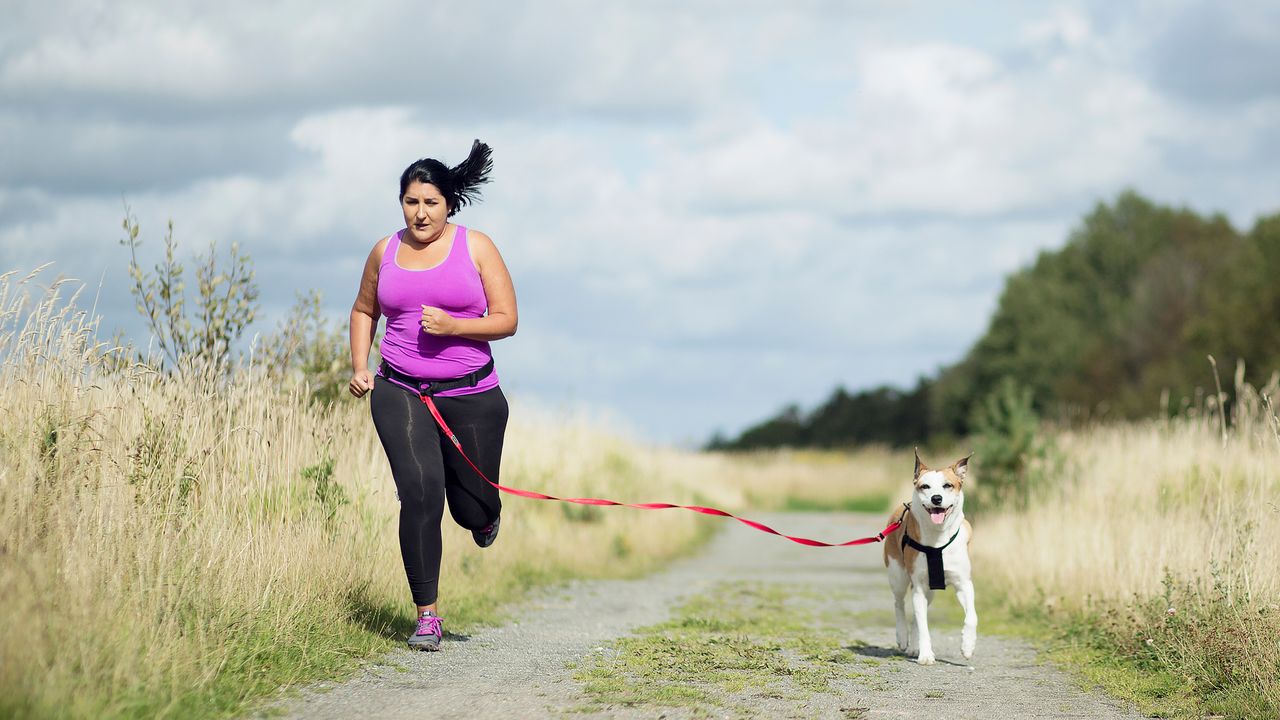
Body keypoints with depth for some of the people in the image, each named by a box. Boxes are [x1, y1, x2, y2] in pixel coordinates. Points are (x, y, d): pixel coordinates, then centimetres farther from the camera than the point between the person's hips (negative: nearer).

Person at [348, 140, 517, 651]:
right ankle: (426, 615, -9)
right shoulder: (386, 253, 8)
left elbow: (506, 320, -2)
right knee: (420, 493, -18)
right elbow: (363, 310, 24)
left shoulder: (476, 247, 0)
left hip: (471, 395, -1)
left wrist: (453, 326, -18)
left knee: (472, 509, 5)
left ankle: (485, 513, 47)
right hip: (400, 393, 1)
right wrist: (359, 368, 9)